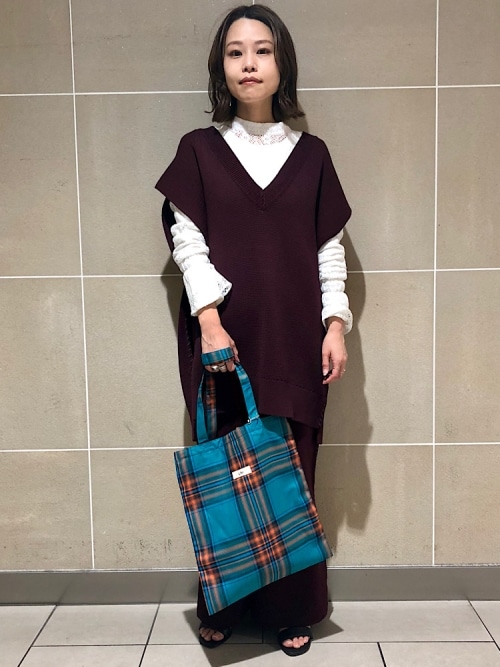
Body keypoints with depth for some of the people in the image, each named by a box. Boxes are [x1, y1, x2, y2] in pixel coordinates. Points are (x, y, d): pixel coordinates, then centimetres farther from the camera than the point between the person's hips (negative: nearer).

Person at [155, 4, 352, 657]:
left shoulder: (310, 154, 10)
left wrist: (336, 323, 0)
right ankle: (220, 606, 22)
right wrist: (209, 318, -13)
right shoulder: (199, 149, 6)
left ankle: (292, 609, 20)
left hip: (294, 340, 1)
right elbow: (187, 242, -1)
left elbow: (330, 248, 9)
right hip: (224, 342, -1)